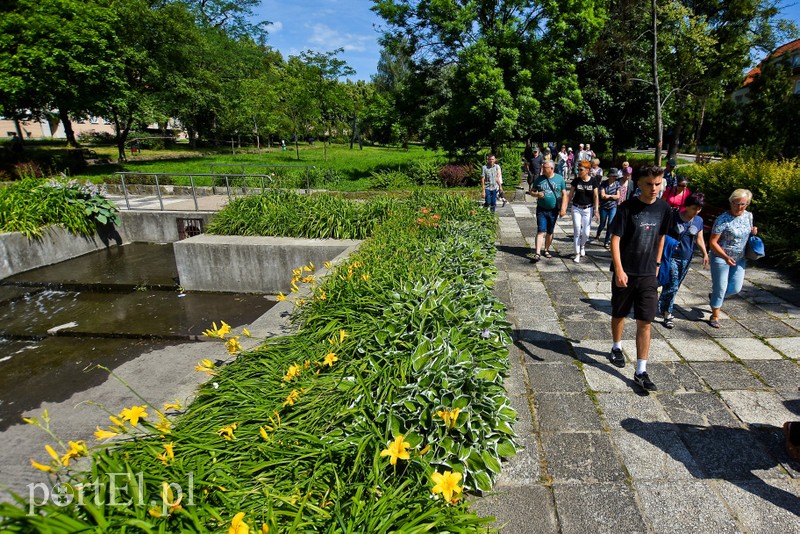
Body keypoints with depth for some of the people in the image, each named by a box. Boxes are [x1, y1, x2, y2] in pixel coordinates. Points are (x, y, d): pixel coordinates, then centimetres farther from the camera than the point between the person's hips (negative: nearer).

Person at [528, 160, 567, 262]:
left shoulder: (560, 179, 0)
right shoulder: (539, 179, 2)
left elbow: (564, 194, 1)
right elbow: (532, 192, 9)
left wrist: (562, 208, -7)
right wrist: (537, 194, -14)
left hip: (554, 210, 1)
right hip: (541, 210, -1)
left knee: (550, 232, 12)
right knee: (541, 231, -10)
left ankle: (546, 250, 29)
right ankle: (537, 253, -14)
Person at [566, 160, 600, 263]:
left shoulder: (593, 182, -4)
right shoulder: (576, 181, -3)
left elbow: (596, 197, -2)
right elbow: (570, 195, 1)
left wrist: (596, 211, -7)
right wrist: (564, 208, -3)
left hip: (588, 209, 0)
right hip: (576, 208, 0)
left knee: (586, 233, 1)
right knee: (577, 232, 1)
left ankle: (582, 245, 34)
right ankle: (577, 254, 10)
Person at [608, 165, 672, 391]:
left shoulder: (663, 208, 2)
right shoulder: (627, 207, -12)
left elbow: (661, 237, 15)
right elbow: (615, 239, -13)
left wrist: (656, 264, 15)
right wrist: (619, 270, -20)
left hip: (648, 274, 3)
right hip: (625, 272, -2)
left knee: (645, 322, 0)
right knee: (619, 314, 15)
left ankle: (641, 371, 5)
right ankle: (617, 348, 42)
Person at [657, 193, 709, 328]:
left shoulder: (699, 221, 5)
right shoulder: (673, 217, -10)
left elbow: (699, 239, 13)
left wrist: (705, 254, 6)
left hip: (686, 258, 5)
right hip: (672, 256, -5)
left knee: (675, 286, 11)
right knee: (672, 285, -9)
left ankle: (663, 307, 28)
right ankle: (667, 314, 4)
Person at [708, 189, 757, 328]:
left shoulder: (748, 216, 1)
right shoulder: (723, 220, -19)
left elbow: (748, 232, 19)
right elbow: (712, 242, -19)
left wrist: (753, 233, -5)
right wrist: (726, 257, -27)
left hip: (739, 259, 6)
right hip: (721, 258, -6)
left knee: (736, 288, 9)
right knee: (720, 288, 3)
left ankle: (715, 296, 39)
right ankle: (715, 316, 19)